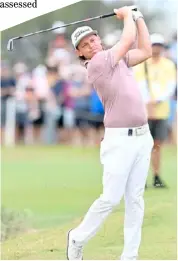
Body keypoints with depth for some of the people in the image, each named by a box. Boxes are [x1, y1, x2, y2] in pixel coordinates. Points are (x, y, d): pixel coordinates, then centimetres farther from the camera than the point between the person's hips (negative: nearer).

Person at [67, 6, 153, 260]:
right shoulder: (97, 64, -11)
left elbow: (145, 51, 20)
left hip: (142, 136, 7)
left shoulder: (117, 58, 14)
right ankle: (78, 239, 13)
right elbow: (128, 40, -10)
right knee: (111, 198, -7)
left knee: (135, 198, 4)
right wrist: (127, 15, 7)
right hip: (120, 140, -7)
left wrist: (138, 17, 17)